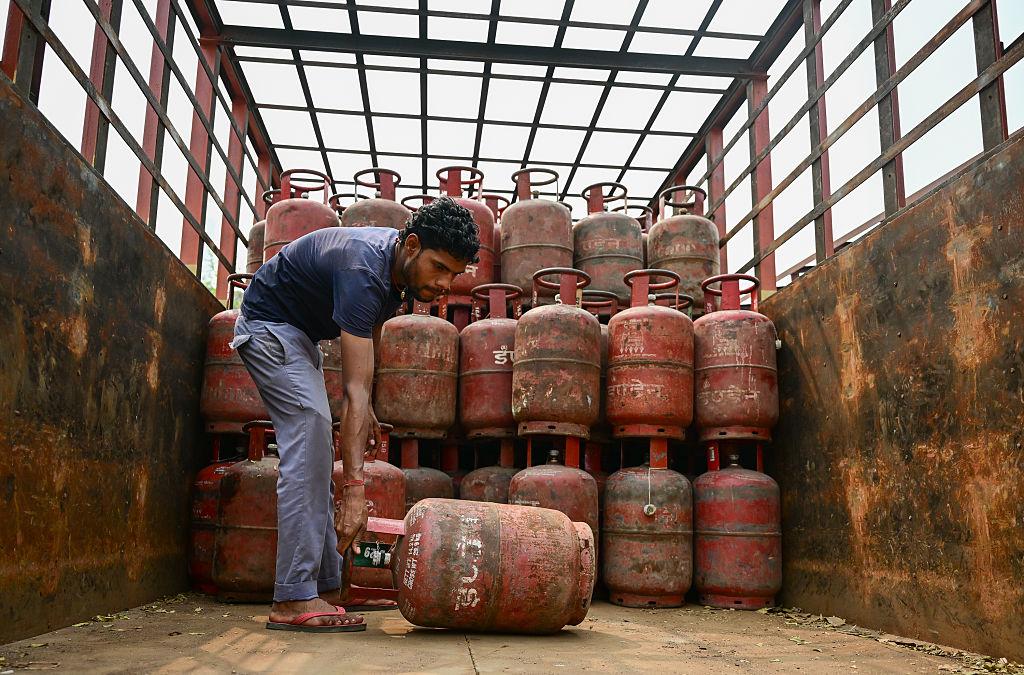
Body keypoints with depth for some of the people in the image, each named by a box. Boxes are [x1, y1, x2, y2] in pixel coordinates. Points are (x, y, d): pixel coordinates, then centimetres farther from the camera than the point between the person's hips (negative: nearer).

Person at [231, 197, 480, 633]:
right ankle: (293, 600, -22)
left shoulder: (400, 267, -6)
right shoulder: (363, 272, -35)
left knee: (316, 452, 4)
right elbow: (354, 389, -40)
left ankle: (323, 588, 7)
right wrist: (355, 491, -43)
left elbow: (368, 339, 12)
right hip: (267, 324, -10)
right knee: (310, 429, -23)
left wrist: (365, 408, 4)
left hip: (300, 333, 10)